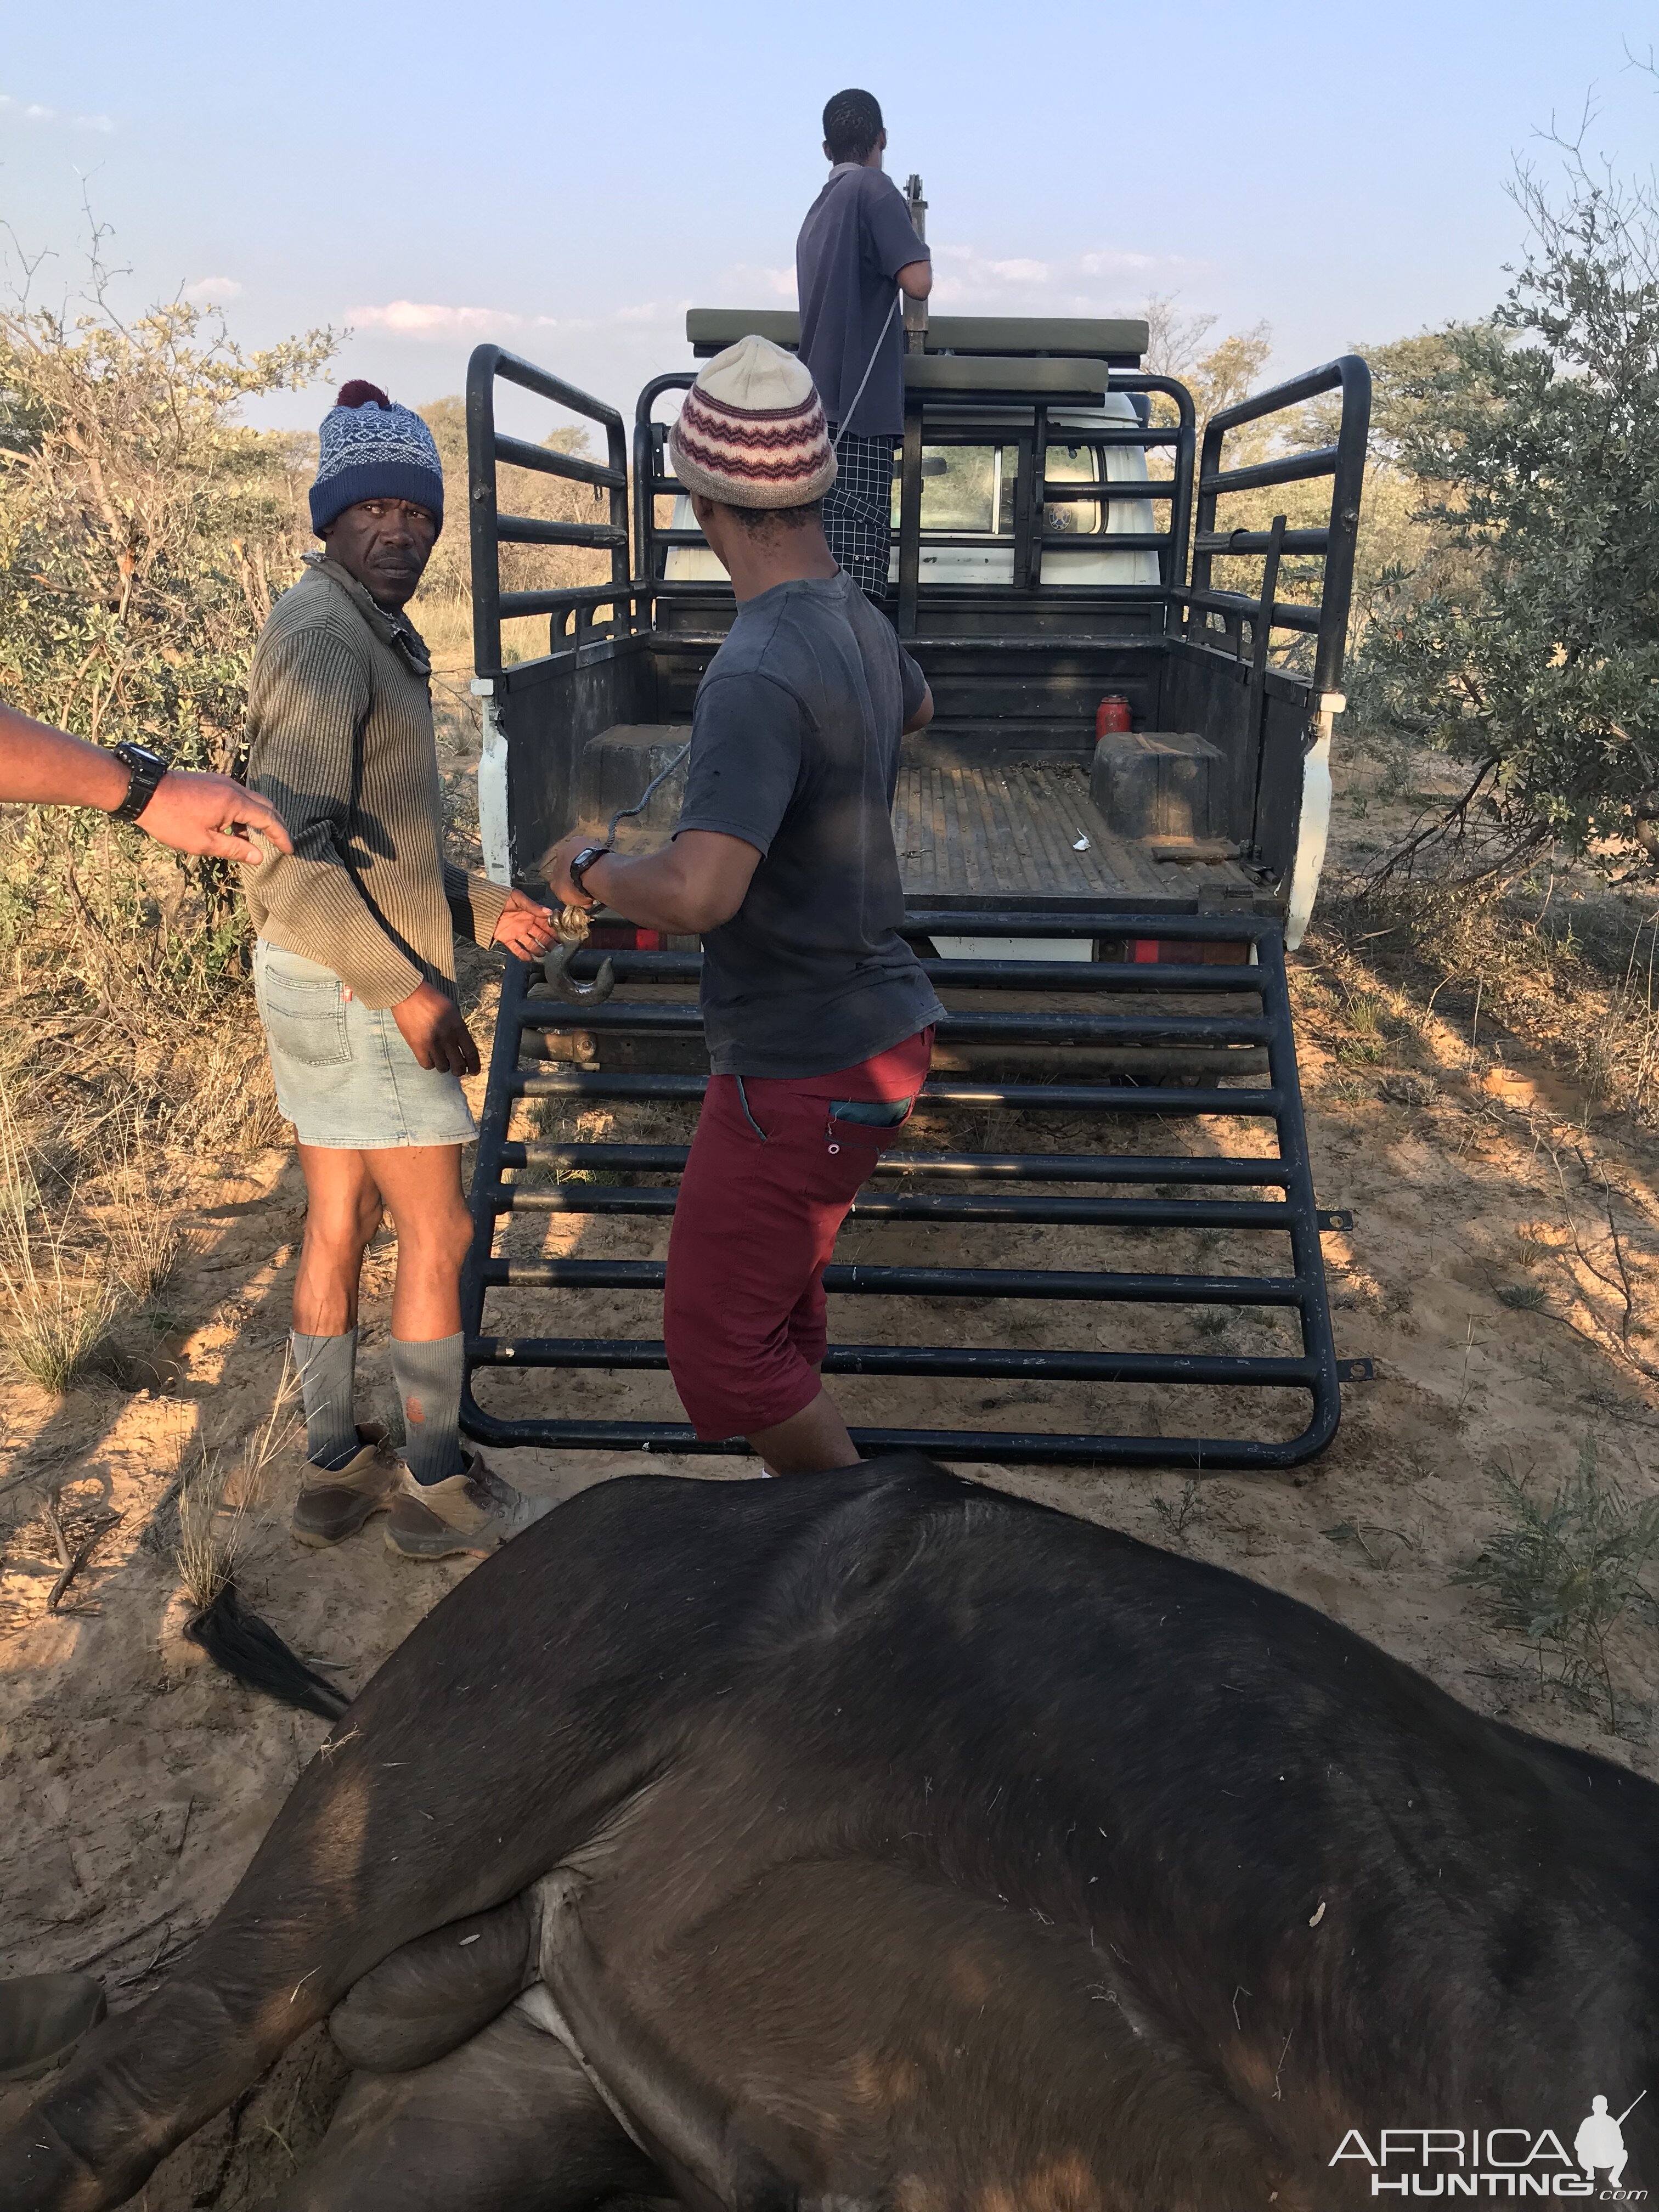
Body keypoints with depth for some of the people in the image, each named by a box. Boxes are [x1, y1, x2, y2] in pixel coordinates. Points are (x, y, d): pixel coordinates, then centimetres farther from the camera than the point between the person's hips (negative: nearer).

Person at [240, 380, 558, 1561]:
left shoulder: (371, 635, 15)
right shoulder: (322, 636, -17)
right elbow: (293, 852, -24)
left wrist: (481, 906, 15)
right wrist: (408, 989, -23)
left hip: (339, 978, 10)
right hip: (358, 988, -10)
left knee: (340, 1223, 14)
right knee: (440, 1232, 0)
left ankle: (336, 1470, 26)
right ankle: (438, 1486, 13)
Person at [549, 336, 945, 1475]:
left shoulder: (760, 675, -26)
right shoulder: (859, 622, 4)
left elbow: (698, 892, -36)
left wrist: (590, 866, -14)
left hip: (804, 1068, -10)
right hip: (871, 1024, 10)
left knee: (719, 1346, 1)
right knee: (777, 1302, 23)